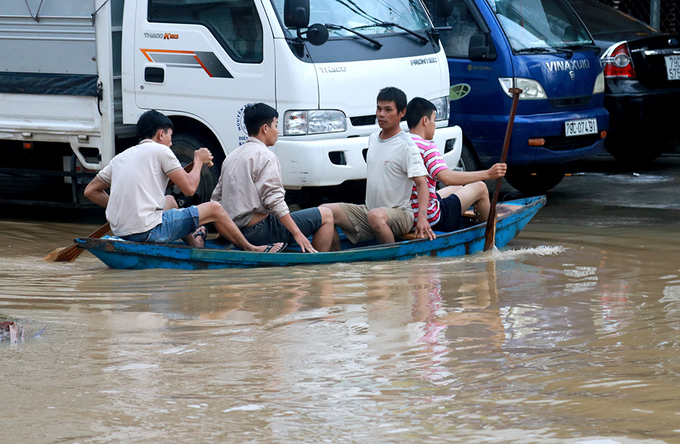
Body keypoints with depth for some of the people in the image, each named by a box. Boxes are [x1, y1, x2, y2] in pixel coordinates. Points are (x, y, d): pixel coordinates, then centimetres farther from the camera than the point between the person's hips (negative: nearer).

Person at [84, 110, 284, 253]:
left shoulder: (120, 157, 16)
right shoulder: (160, 150, -3)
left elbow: (91, 191, 16)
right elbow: (189, 188, -4)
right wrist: (199, 161, 13)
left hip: (120, 232, 8)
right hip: (148, 231, -8)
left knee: (170, 201, 36)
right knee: (214, 209, 7)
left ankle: (193, 242, 48)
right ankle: (251, 250, 22)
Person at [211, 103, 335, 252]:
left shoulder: (231, 157, 17)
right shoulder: (265, 156, -10)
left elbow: (216, 199, 20)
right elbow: (273, 200, -20)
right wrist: (297, 233, -21)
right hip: (258, 231, -9)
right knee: (326, 216, -5)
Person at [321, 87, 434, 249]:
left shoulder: (407, 147, -11)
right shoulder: (373, 139, 12)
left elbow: (421, 183, -17)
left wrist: (423, 218, -30)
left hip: (399, 213, -7)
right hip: (368, 210, 7)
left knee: (376, 216, -41)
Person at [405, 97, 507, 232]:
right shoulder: (426, 147, -19)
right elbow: (447, 178, -33)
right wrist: (488, 174, -31)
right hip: (432, 219, -9)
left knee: (458, 188, 32)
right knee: (480, 188, 10)